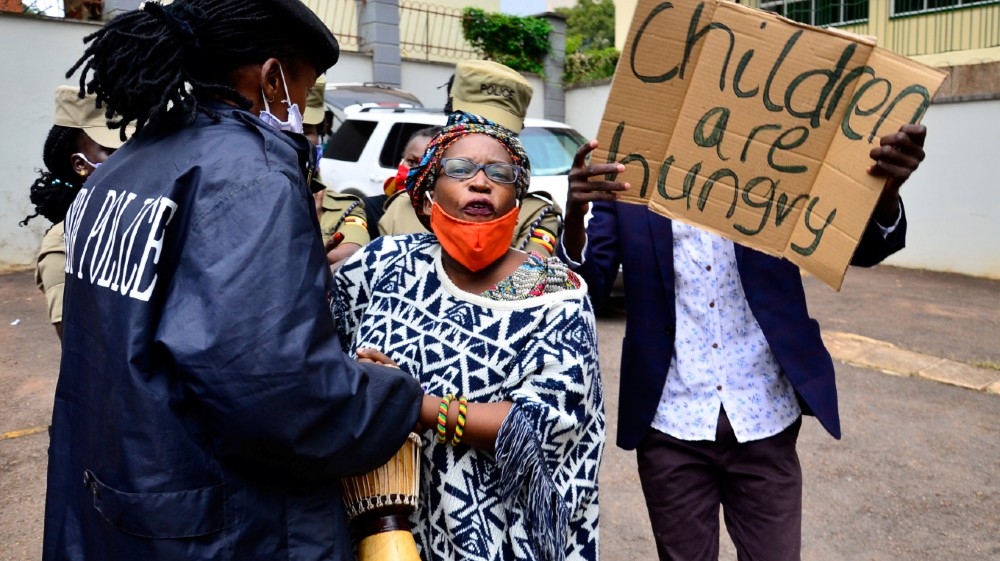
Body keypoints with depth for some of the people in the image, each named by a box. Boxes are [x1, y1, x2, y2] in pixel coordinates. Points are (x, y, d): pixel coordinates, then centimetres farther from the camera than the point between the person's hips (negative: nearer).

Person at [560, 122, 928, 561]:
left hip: (763, 419, 1)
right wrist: (575, 212, -28)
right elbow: (590, 285, -8)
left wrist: (886, 188, -26)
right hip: (671, 423, 0)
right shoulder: (628, 176, -2)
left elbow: (866, 248, -3)